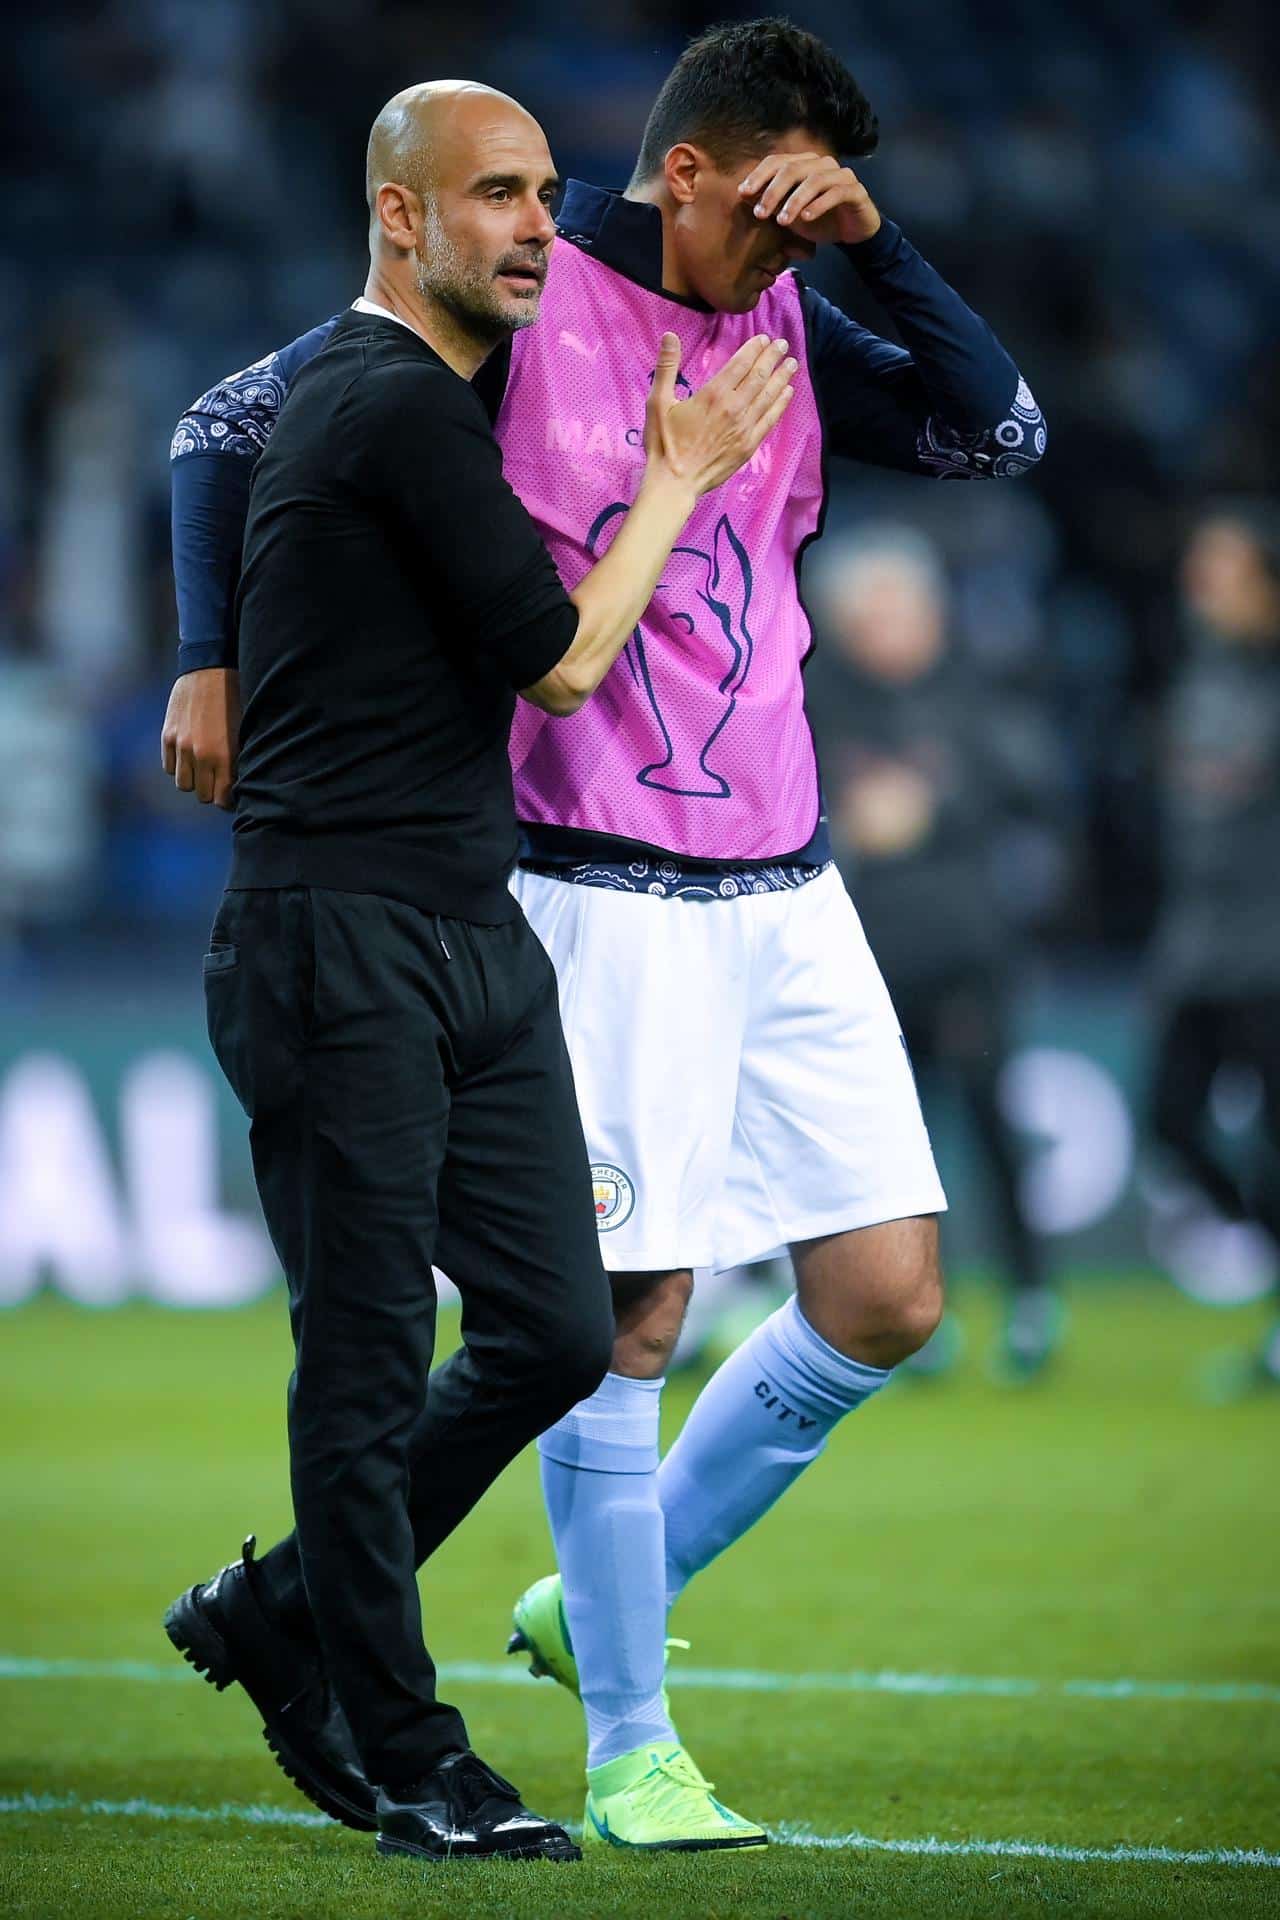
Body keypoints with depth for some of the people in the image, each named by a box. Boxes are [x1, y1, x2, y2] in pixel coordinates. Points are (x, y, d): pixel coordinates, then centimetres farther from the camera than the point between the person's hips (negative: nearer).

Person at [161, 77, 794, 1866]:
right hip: (347, 946, -10)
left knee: (556, 1330, 6)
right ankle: (404, 1755, 6)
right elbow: (563, 658, -11)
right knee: (370, 1363, -2)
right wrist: (679, 475, -1)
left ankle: (279, 1617, 22)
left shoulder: (414, 396, 17)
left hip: (473, 937, 10)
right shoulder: (399, 405, -14)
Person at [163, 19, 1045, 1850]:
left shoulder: (785, 325, 10)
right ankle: (629, 1746, 9)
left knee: (886, 1301, 3)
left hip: (786, 887, 6)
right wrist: (213, 657, -11)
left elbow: (1002, 432, 3)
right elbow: (227, 428, -1)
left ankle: (607, 1597, 21)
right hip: (606, 890, -6)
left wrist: (872, 238, -5)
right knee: (631, 1317, -4)